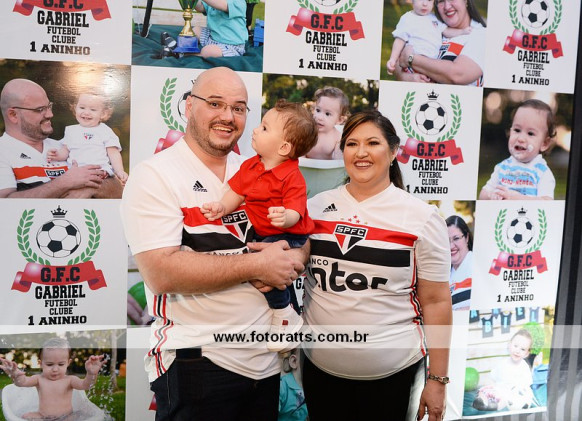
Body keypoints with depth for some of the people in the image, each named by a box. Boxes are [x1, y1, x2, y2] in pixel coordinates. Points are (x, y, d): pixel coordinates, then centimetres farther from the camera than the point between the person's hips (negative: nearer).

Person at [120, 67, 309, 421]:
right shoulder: (155, 176, -10)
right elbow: (161, 273, -21)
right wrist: (258, 264, -18)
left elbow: (304, 238, 11)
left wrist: (292, 260, -12)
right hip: (196, 362, -6)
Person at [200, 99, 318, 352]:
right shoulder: (250, 166, 4)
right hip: (260, 233, 9)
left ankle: (285, 315, -8)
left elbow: (294, 213, -24)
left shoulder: (292, 178, -18)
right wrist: (222, 207, -15)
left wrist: (284, 218, -47)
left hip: (288, 236, -9)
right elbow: (236, 193, 5)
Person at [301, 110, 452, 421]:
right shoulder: (316, 207, 1)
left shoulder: (422, 218, -6)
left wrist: (437, 380, -5)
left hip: (391, 371, -2)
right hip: (320, 365, 3)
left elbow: (436, 301, -5)